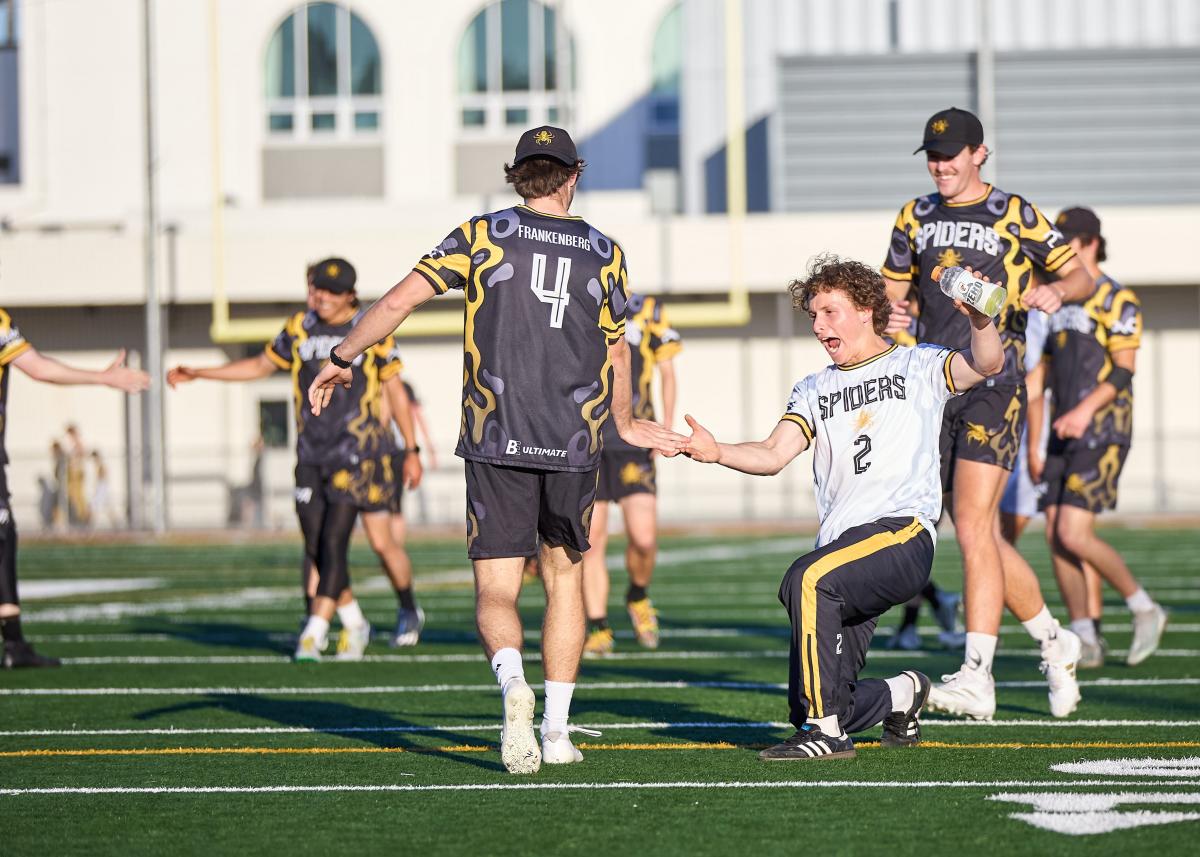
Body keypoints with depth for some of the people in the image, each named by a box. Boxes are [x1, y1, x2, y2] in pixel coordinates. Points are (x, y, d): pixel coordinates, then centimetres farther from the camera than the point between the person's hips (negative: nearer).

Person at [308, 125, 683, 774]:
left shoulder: (483, 235, 1)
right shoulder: (603, 252, 6)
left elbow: (399, 300, -6)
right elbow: (617, 352, 17)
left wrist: (340, 358, 7)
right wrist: (623, 422, 34)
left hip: (497, 445, -1)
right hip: (574, 444, 2)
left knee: (495, 592, 1)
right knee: (565, 575, 18)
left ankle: (512, 680, -31)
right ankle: (556, 730, 13)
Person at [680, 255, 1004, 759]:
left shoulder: (916, 367, 11)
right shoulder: (814, 391, 23)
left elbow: (987, 363, -7)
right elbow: (774, 455, 7)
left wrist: (979, 319, -28)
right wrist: (716, 453, -13)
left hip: (903, 533, -6)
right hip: (841, 547, 6)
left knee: (806, 579, -34)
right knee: (808, 704, -1)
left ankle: (826, 732, -26)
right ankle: (901, 694, 31)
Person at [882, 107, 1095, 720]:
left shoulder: (1014, 214, 0)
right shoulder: (916, 217, 13)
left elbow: (1080, 276, 5)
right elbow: (892, 288, 21)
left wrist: (1055, 290, -17)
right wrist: (889, 312, -2)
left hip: (992, 386, -5)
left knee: (974, 529, -16)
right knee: (982, 538, 8)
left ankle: (976, 676, -20)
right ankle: (1054, 643, 28)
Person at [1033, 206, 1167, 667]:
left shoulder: (1117, 300, -7)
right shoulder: (1058, 304, 16)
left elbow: (1124, 371, -14)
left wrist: (1085, 410, -28)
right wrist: (1033, 444, 18)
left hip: (1102, 434, -8)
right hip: (1063, 436, 8)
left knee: (1073, 536, -15)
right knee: (1056, 537, -1)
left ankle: (1144, 609, 2)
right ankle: (1086, 639, 5)